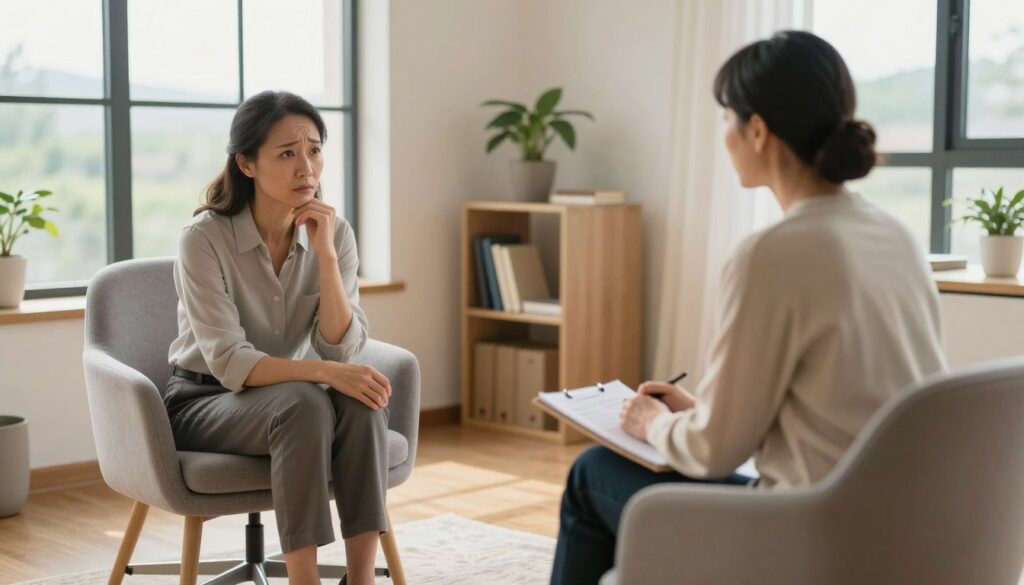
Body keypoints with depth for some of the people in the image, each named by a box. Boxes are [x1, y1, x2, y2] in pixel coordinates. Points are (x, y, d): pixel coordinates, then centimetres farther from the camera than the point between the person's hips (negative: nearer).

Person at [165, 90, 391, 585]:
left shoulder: (333, 232, -6)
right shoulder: (204, 238, -19)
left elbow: (342, 350, -14)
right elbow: (229, 362, -24)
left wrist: (325, 253, -24)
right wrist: (324, 372, -37)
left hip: (287, 404, 4)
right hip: (204, 402, -4)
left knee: (360, 404, -29)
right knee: (302, 403, -35)